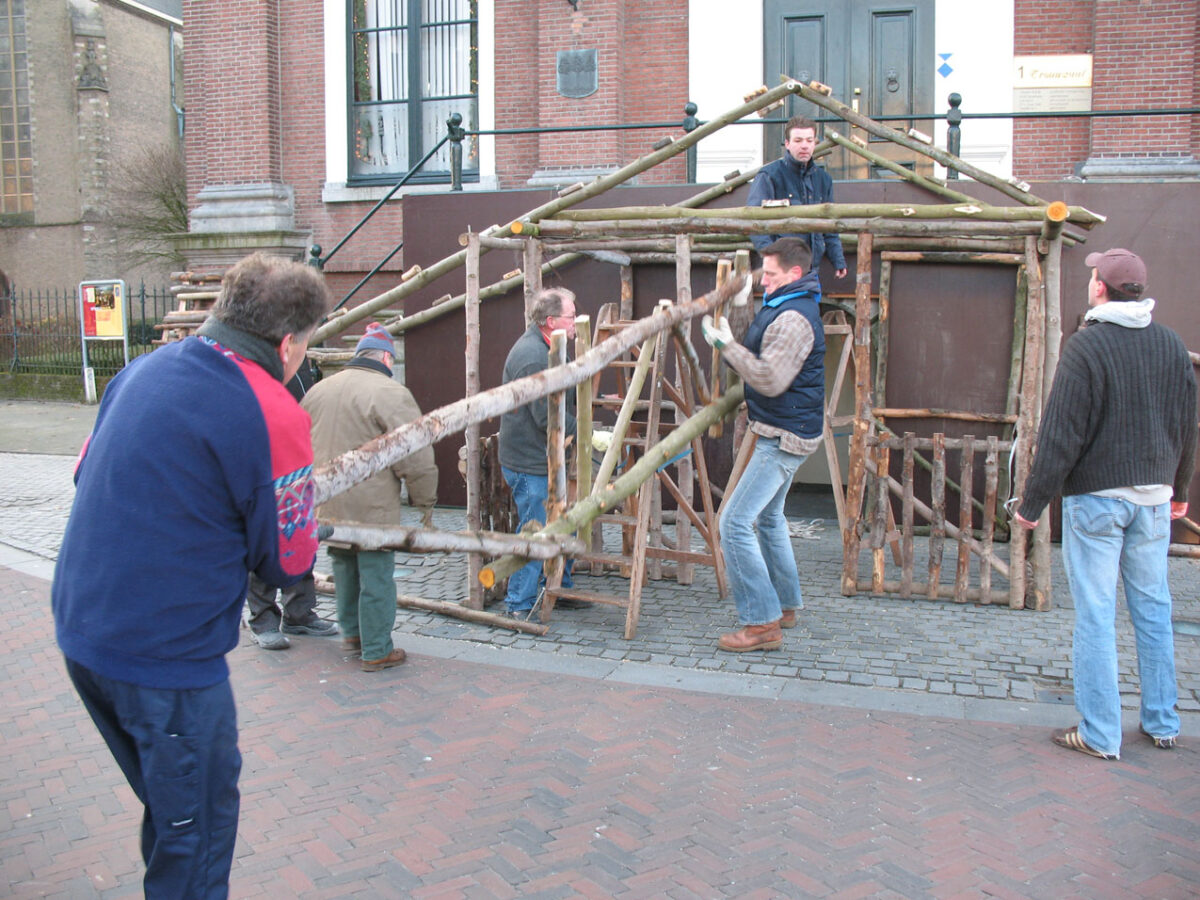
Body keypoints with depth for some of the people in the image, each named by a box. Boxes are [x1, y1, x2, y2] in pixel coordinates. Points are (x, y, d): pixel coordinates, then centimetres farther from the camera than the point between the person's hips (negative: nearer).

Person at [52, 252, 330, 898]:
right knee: (199, 825, 11)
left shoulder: (144, 369, 3)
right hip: (165, 656, -8)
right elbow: (287, 563, -11)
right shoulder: (272, 415, -18)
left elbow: (87, 473, 15)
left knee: (171, 806, 26)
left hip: (81, 629, 8)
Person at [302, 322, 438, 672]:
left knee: (344, 568, 22)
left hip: (327, 505, 7)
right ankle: (376, 652, 12)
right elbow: (415, 457, -15)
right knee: (376, 577, 3)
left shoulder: (319, 390, 9)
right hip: (372, 506, -7)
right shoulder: (390, 393, -13)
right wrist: (426, 502, -4)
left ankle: (351, 633, 38)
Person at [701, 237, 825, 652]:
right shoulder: (783, 307, 14)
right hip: (782, 432, 12)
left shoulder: (793, 319, -21)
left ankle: (762, 623, -10)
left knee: (735, 522, -13)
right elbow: (763, 365, 21)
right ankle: (785, 605, 37)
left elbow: (770, 380, -28)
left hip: (784, 437, -12)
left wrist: (726, 344, -24)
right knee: (768, 516, 24)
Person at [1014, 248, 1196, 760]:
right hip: (1154, 497, 6)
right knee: (1153, 610, 15)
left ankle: (1100, 734, 6)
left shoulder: (1087, 346, -12)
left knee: (1096, 615, 0)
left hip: (1097, 496, -5)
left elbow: (1061, 436, -15)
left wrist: (1032, 502, -7)